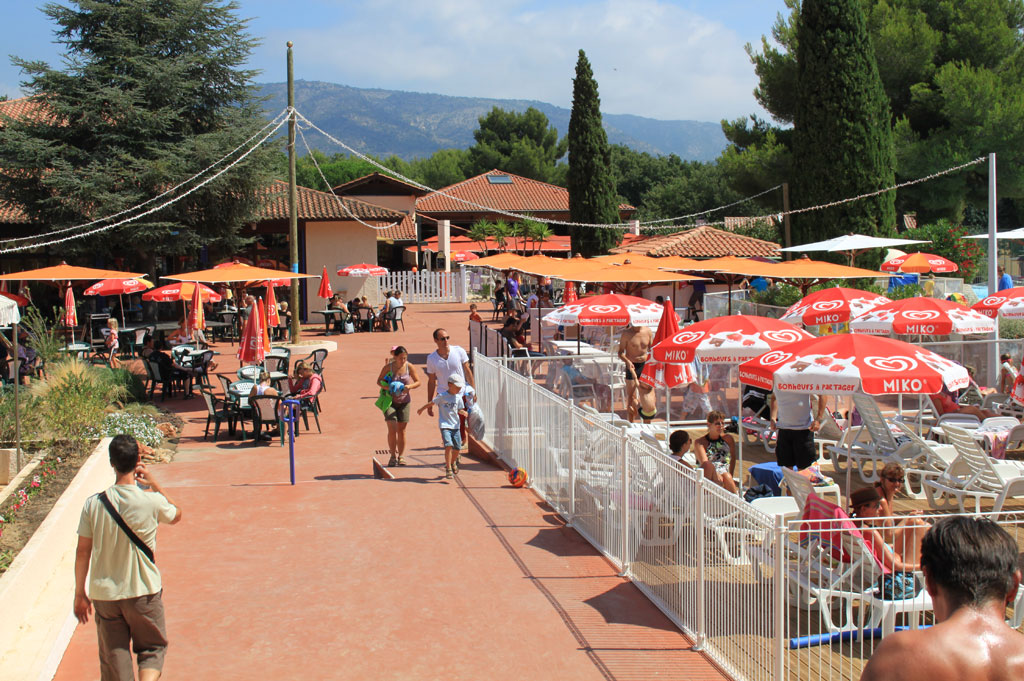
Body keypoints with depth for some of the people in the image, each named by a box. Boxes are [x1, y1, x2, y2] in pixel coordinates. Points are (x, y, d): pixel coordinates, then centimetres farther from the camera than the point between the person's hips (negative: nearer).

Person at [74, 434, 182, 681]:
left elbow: (83, 552, -1)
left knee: (113, 659, 13)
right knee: (152, 648, 16)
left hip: (104, 594, 2)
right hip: (143, 592, -2)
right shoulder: (152, 502, -15)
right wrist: (155, 484, 7)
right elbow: (176, 515, 9)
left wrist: (80, 593, 9)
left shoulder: (93, 504, -9)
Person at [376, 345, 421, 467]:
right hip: (390, 401, -2)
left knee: (401, 429, 5)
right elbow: (379, 381, -1)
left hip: (404, 401, 2)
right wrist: (388, 387, -20)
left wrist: (409, 386, -20)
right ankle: (393, 456, 2)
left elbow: (418, 382, 1)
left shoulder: (409, 367, -6)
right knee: (392, 429, -11)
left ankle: (401, 456, 16)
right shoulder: (388, 367, -10)